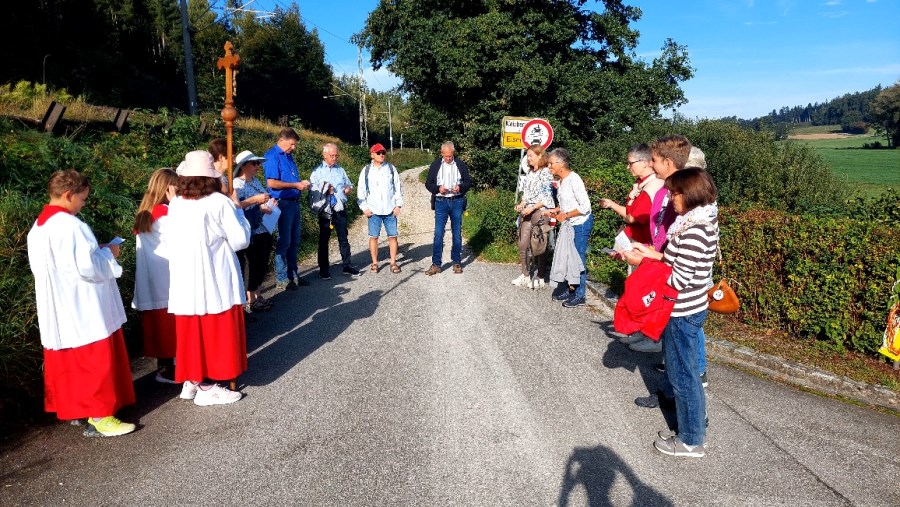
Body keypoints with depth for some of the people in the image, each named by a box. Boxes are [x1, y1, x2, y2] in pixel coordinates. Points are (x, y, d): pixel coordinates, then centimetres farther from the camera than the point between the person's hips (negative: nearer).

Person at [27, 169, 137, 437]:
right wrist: (108, 253, -7)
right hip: (83, 310, -9)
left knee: (67, 363, 18)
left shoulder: (37, 228, 9)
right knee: (96, 363, 0)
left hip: (57, 311, 9)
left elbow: (49, 264, 16)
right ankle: (99, 416, 6)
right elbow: (86, 267, -25)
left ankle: (73, 407, 29)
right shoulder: (70, 226, -21)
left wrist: (97, 252, 14)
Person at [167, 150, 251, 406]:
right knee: (215, 331, 4)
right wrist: (238, 210, 2)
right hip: (215, 280, -5)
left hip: (184, 280, 5)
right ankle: (206, 388, 9)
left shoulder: (175, 204, 4)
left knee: (191, 331, 15)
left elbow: (171, 243, 9)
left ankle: (191, 381, 23)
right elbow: (240, 240, -10)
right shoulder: (220, 202, -11)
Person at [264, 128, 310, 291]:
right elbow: (271, 182, -20)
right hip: (283, 203, -9)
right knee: (284, 242, -3)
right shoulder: (272, 156, -11)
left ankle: (293, 274, 24)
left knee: (294, 241, 14)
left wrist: (301, 183, 6)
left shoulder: (288, 156, 16)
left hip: (294, 203, 9)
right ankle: (281, 279, 5)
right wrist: (295, 185, -15)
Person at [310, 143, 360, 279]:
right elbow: (312, 190, -1)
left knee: (343, 237, 7)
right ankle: (323, 269, 10)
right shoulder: (317, 171, 3)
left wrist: (349, 188, 0)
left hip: (340, 208, 3)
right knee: (324, 239, 3)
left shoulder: (340, 170, 15)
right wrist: (325, 191, -16)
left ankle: (347, 265, 14)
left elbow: (349, 184, 22)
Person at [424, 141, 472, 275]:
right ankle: (436, 264, 0)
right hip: (441, 202, 0)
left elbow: (469, 182, 7)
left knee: (457, 234, 7)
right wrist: (438, 188, -15)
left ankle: (457, 263, 17)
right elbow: (428, 183, 5)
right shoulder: (435, 165, 3)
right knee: (438, 234, -5)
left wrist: (460, 187, -14)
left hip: (457, 202, 1)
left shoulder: (461, 165, 3)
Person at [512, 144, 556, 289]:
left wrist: (532, 208, -18)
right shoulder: (529, 172, 14)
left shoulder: (546, 172, -10)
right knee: (522, 244, 8)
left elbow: (547, 197, -13)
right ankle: (525, 275, 21)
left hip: (540, 211, -7)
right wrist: (521, 204, 3)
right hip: (527, 212, 8)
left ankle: (541, 278, 12)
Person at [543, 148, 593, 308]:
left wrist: (565, 215, -17)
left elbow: (585, 206, -22)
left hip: (581, 224, -9)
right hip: (570, 224, 9)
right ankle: (571, 290, 26)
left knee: (578, 258, -2)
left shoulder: (573, 180, -20)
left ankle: (579, 295, 9)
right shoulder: (561, 180, 7)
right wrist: (554, 211, 5)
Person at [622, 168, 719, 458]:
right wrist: (657, 256, 4)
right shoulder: (703, 223, 6)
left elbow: (680, 279, -24)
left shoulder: (692, 232, -24)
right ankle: (693, 426, 35)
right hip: (691, 307, 10)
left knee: (683, 375, 4)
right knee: (682, 369, 20)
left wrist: (643, 262, -19)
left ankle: (691, 441, 20)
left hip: (682, 313, -10)